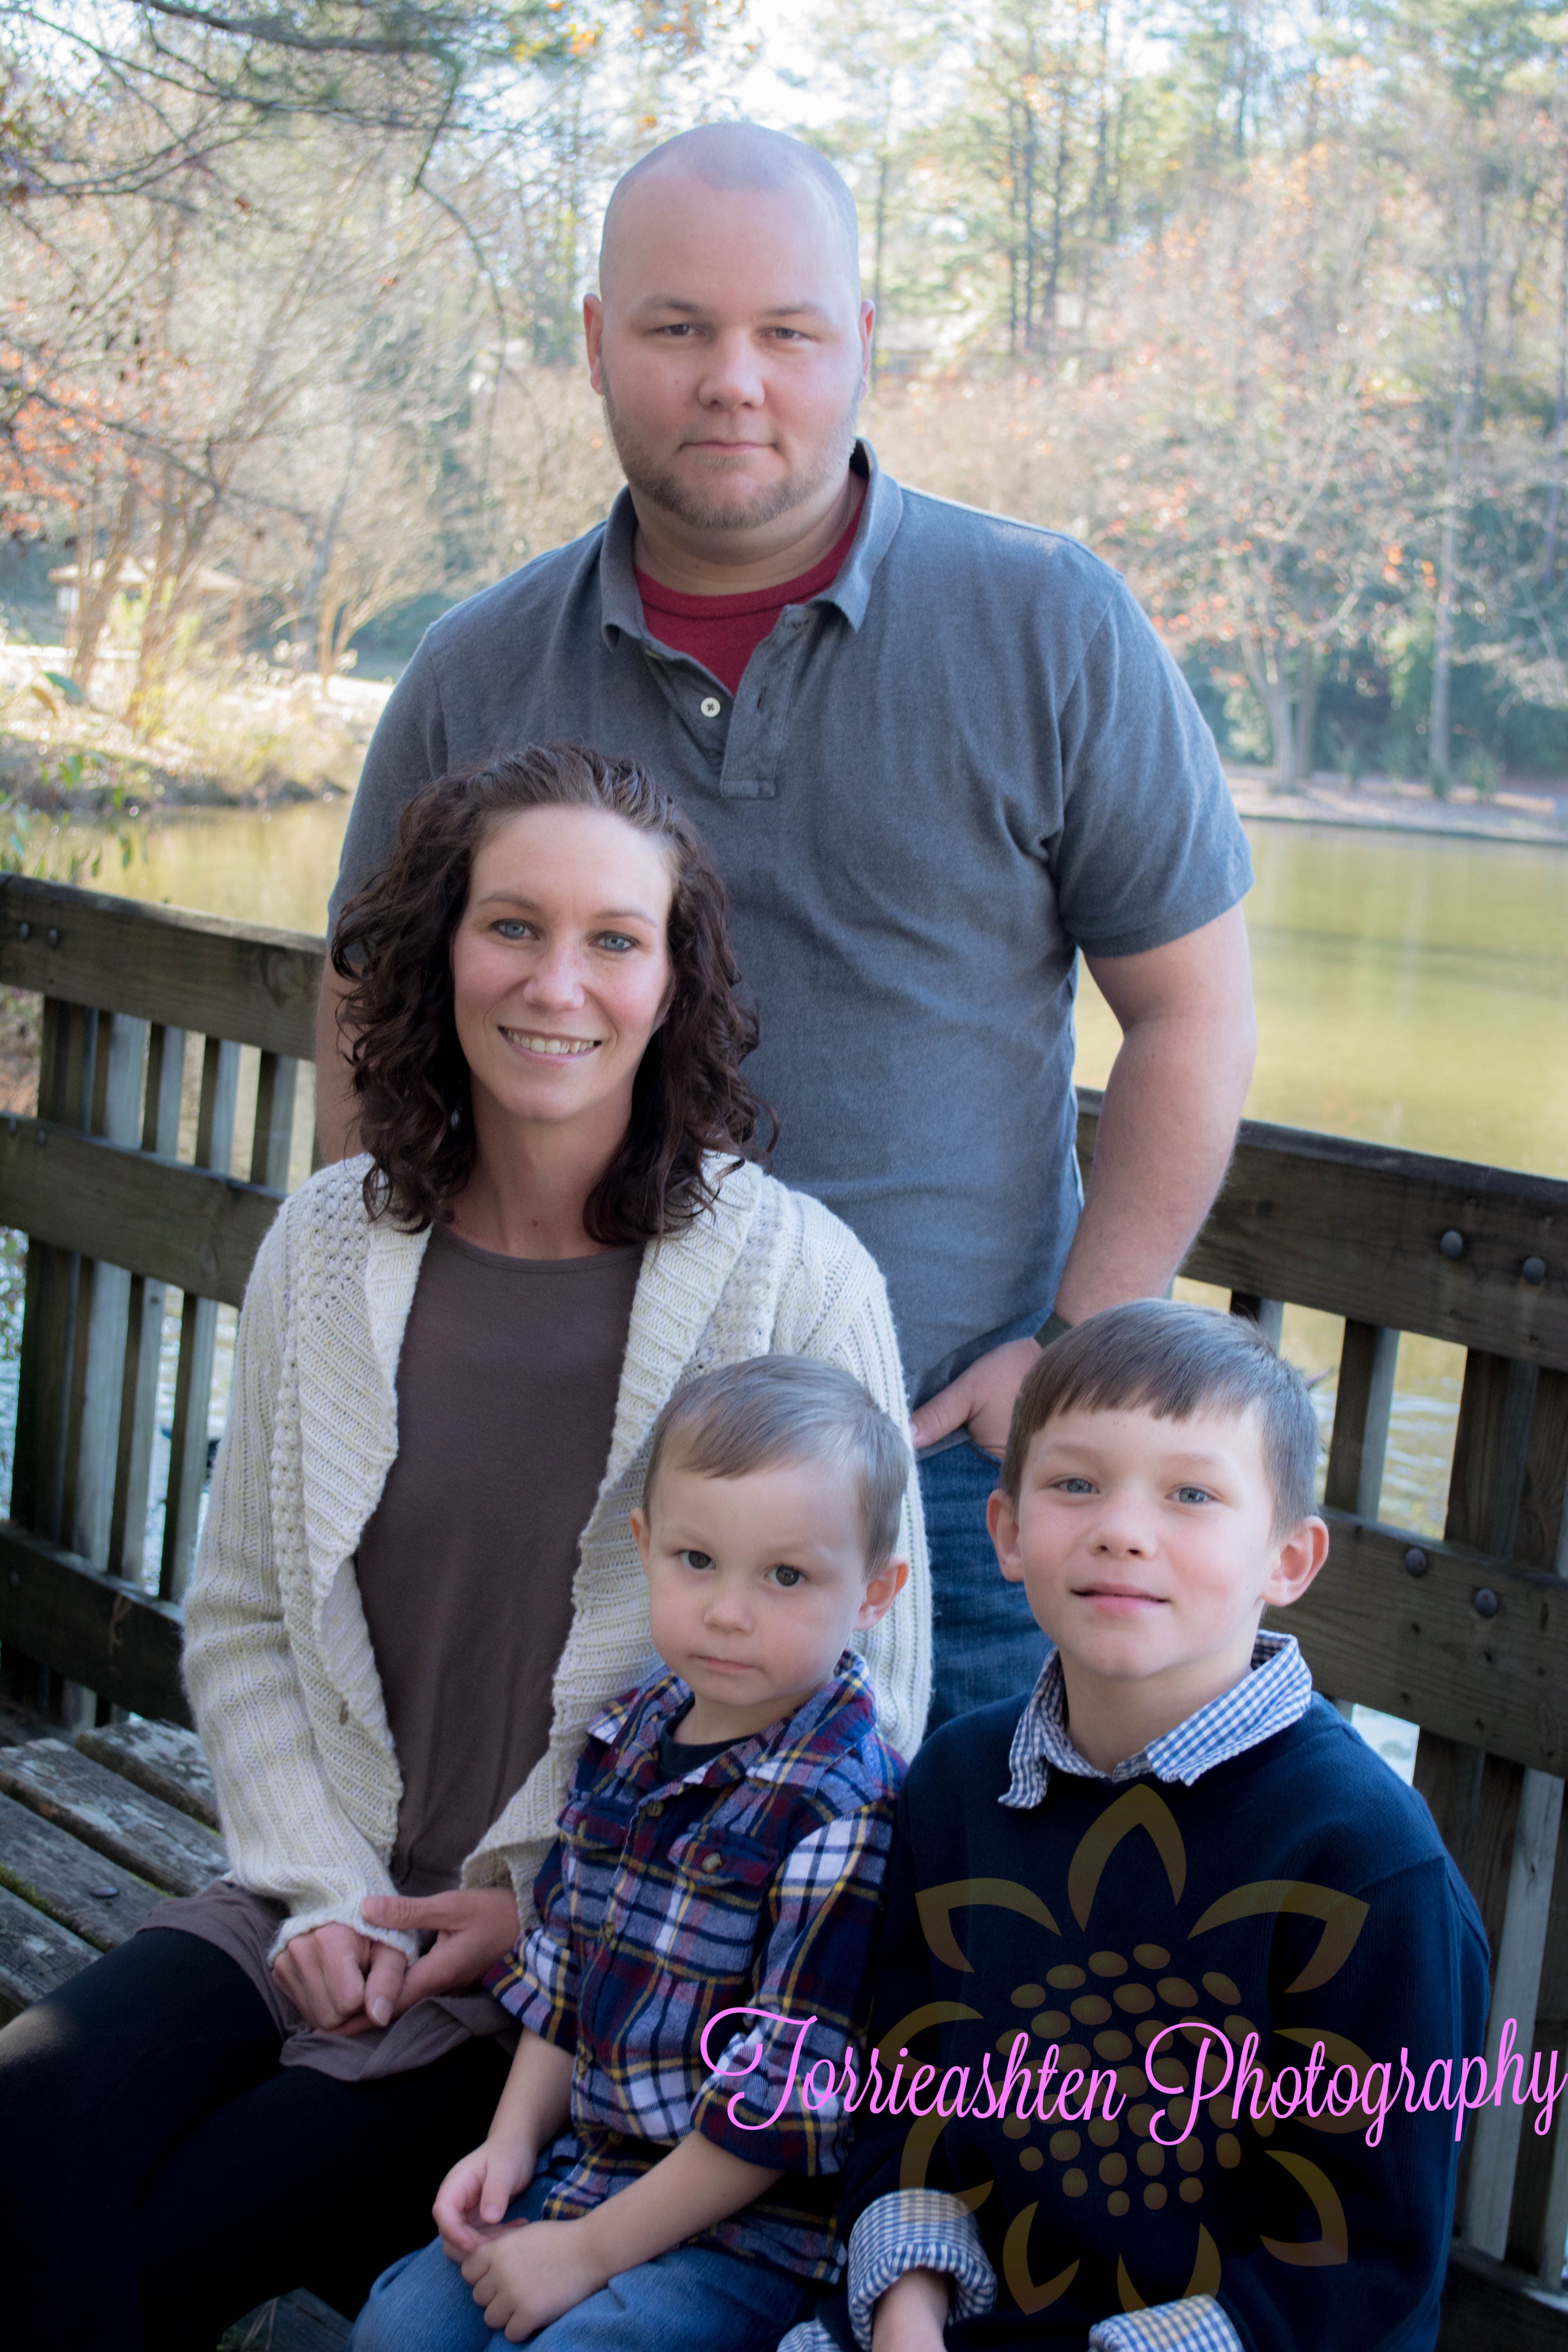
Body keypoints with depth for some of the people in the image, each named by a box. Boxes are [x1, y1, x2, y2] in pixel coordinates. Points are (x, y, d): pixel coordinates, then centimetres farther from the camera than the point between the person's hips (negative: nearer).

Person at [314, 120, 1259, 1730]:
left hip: (943, 1442, -2)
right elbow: (373, 1027, 12)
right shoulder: (478, 677, 3)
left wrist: (1081, 1351, -7)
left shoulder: (1052, 629, -3)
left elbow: (1188, 1008, 0)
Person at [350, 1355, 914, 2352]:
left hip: (751, 2227, -7)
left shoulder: (844, 1812, -22)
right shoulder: (631, 1737, 4)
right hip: (584, 2168, 7)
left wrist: (590, 2253, -18)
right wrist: (513, 2140, 5)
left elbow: (787, 2094, -22)